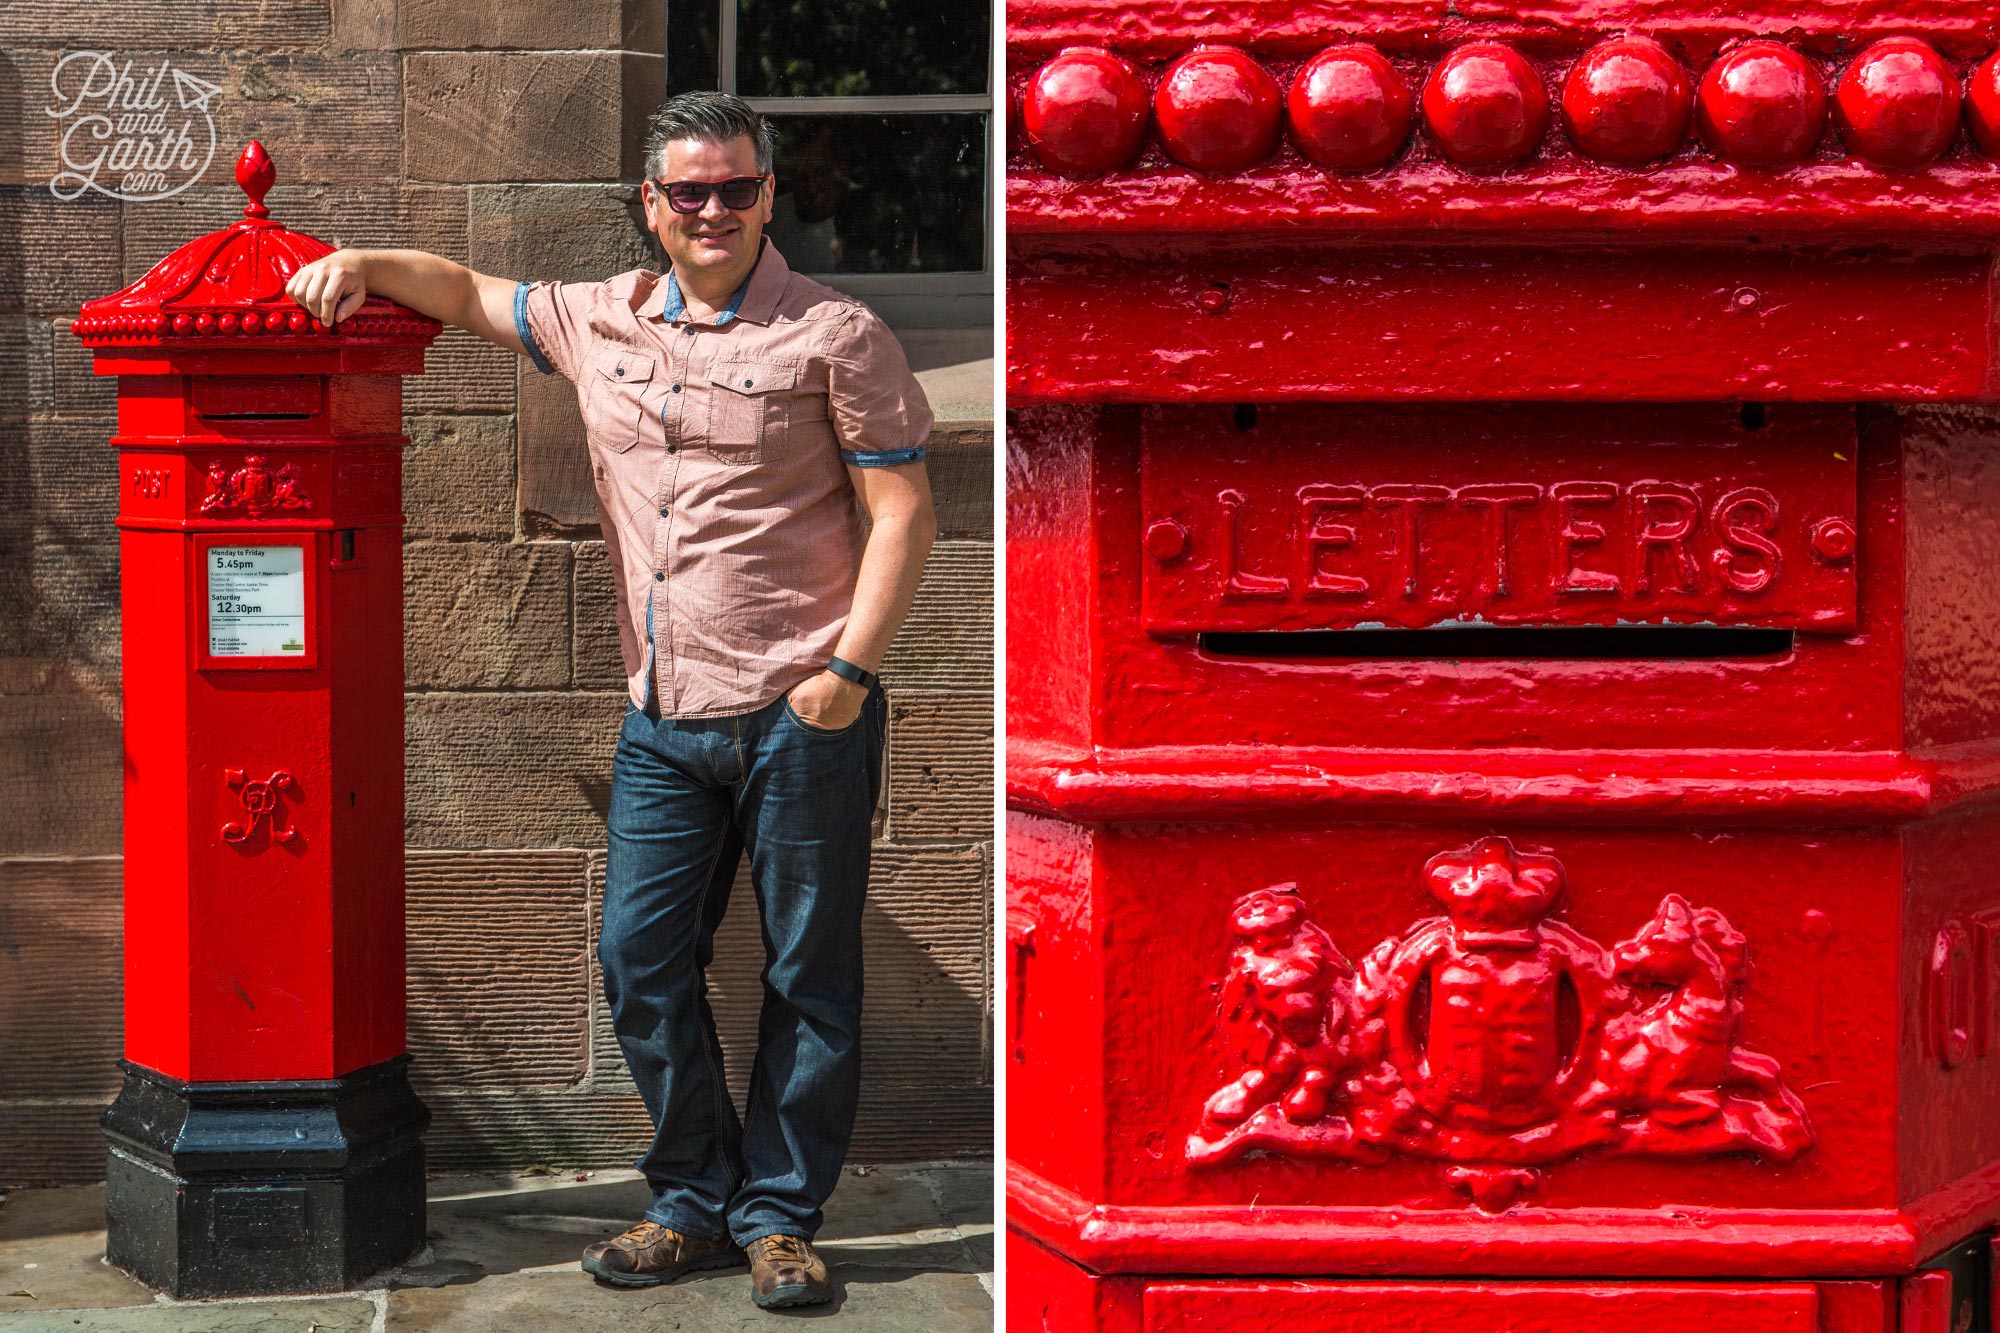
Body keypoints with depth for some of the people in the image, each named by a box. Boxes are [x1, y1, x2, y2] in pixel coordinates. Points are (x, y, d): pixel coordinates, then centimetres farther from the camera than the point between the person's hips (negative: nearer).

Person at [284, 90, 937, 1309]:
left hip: (802, 716, -4)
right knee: (641, 961, 5)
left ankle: (781, 1217, 16)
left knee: (809, 977, 3)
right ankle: (694, 1202, 20)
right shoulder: (597, 324, 12)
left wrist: (849, 668, -15)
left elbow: (904, 513, -6)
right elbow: (465, 291, 26)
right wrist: (363, 265, 7)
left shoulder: (835, 334, -3)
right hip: (665, 719, 5)